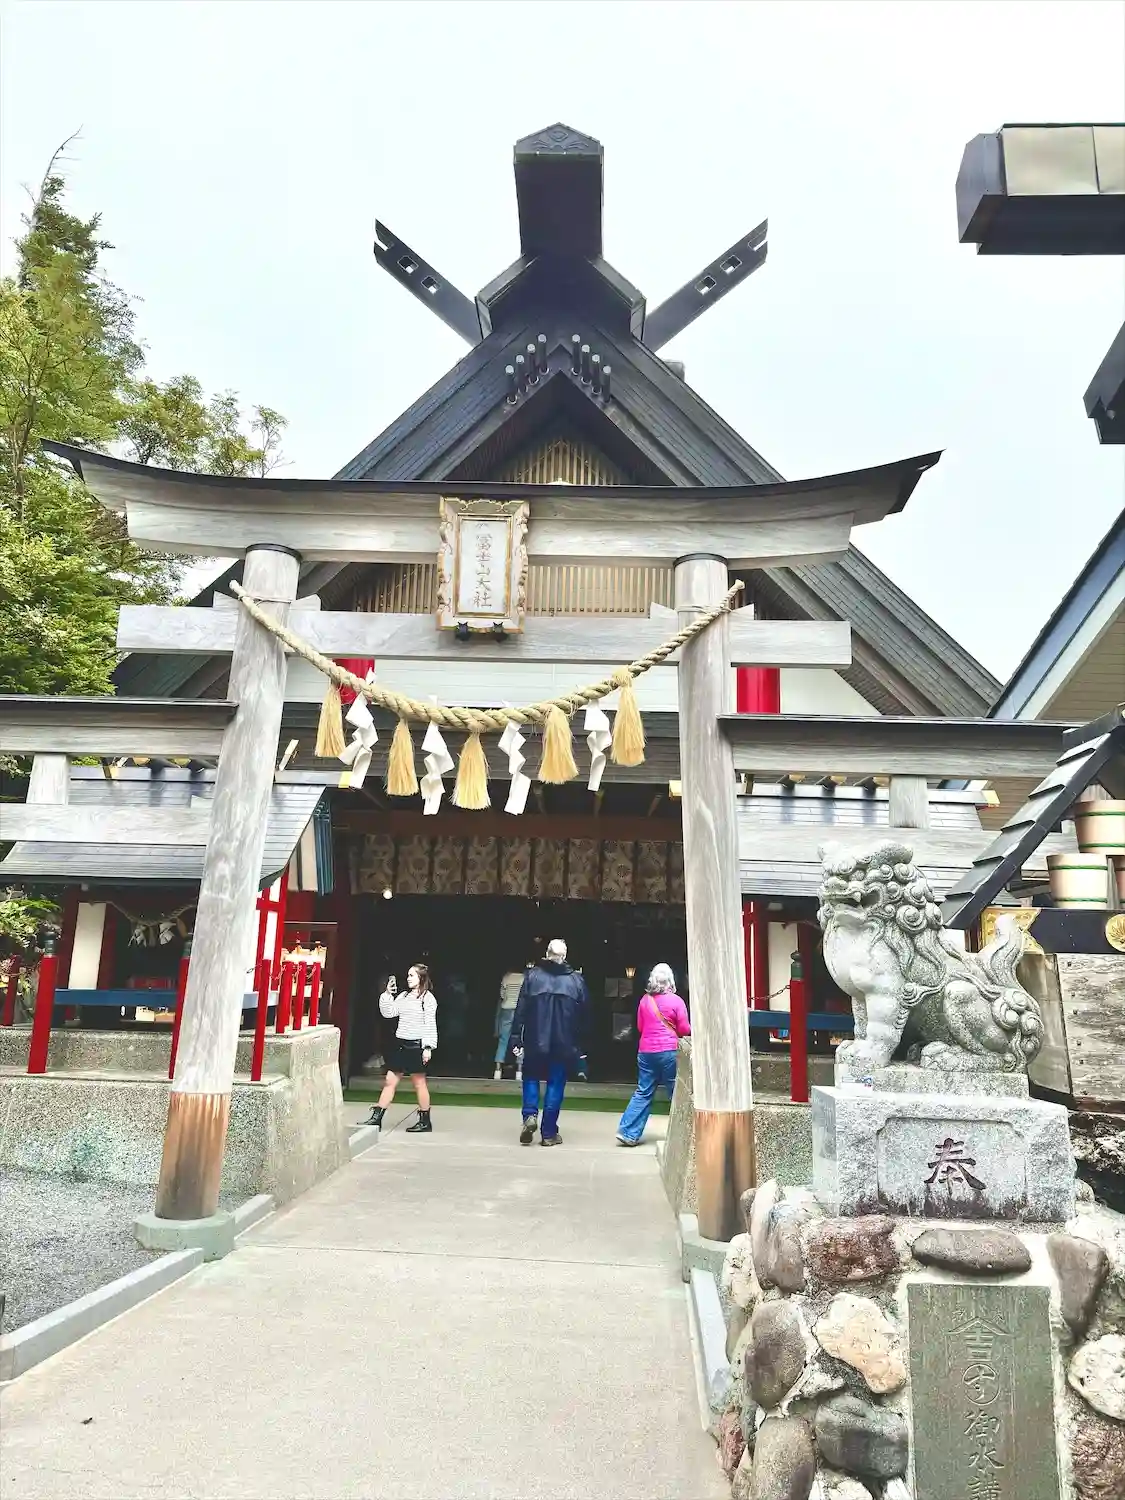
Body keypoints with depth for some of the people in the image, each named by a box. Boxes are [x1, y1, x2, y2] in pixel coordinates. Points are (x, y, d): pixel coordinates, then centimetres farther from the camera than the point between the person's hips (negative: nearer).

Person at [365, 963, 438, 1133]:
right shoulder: (404, 996, 11)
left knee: (419, 1083, 3)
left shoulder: (427, 997, -8)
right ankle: (376, 1118, 11)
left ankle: (425, 1121, 15)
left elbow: (430, 1024, -12)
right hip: (400, 1043, 7)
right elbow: (388, 1012, 9)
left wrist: (428, 1047, -16)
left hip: (416, 1045, -7)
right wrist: (387, 994, -1)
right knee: (390, 1081, 7)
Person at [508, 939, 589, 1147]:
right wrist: (579, 1043, 11)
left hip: (535, 1042, 0)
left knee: (531, 1077, 19)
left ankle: (530, 1115, -2)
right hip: (564, 1044, 1)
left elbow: (521, 1010, -6)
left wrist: (516, 1038, -2)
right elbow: (584, 1015, 3)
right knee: (555, 1085, 9)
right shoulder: (576, 980, 0)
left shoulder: (532, 975, -4)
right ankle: (549, 1133, 10)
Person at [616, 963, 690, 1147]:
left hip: (646, 1052, 4)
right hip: (669, 1052, -4)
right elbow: (685, 1030, -3)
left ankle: (628, 1132, 3)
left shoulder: (645, 1000, 4)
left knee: (643, 1093, 8)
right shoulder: (676, 1001, -7)